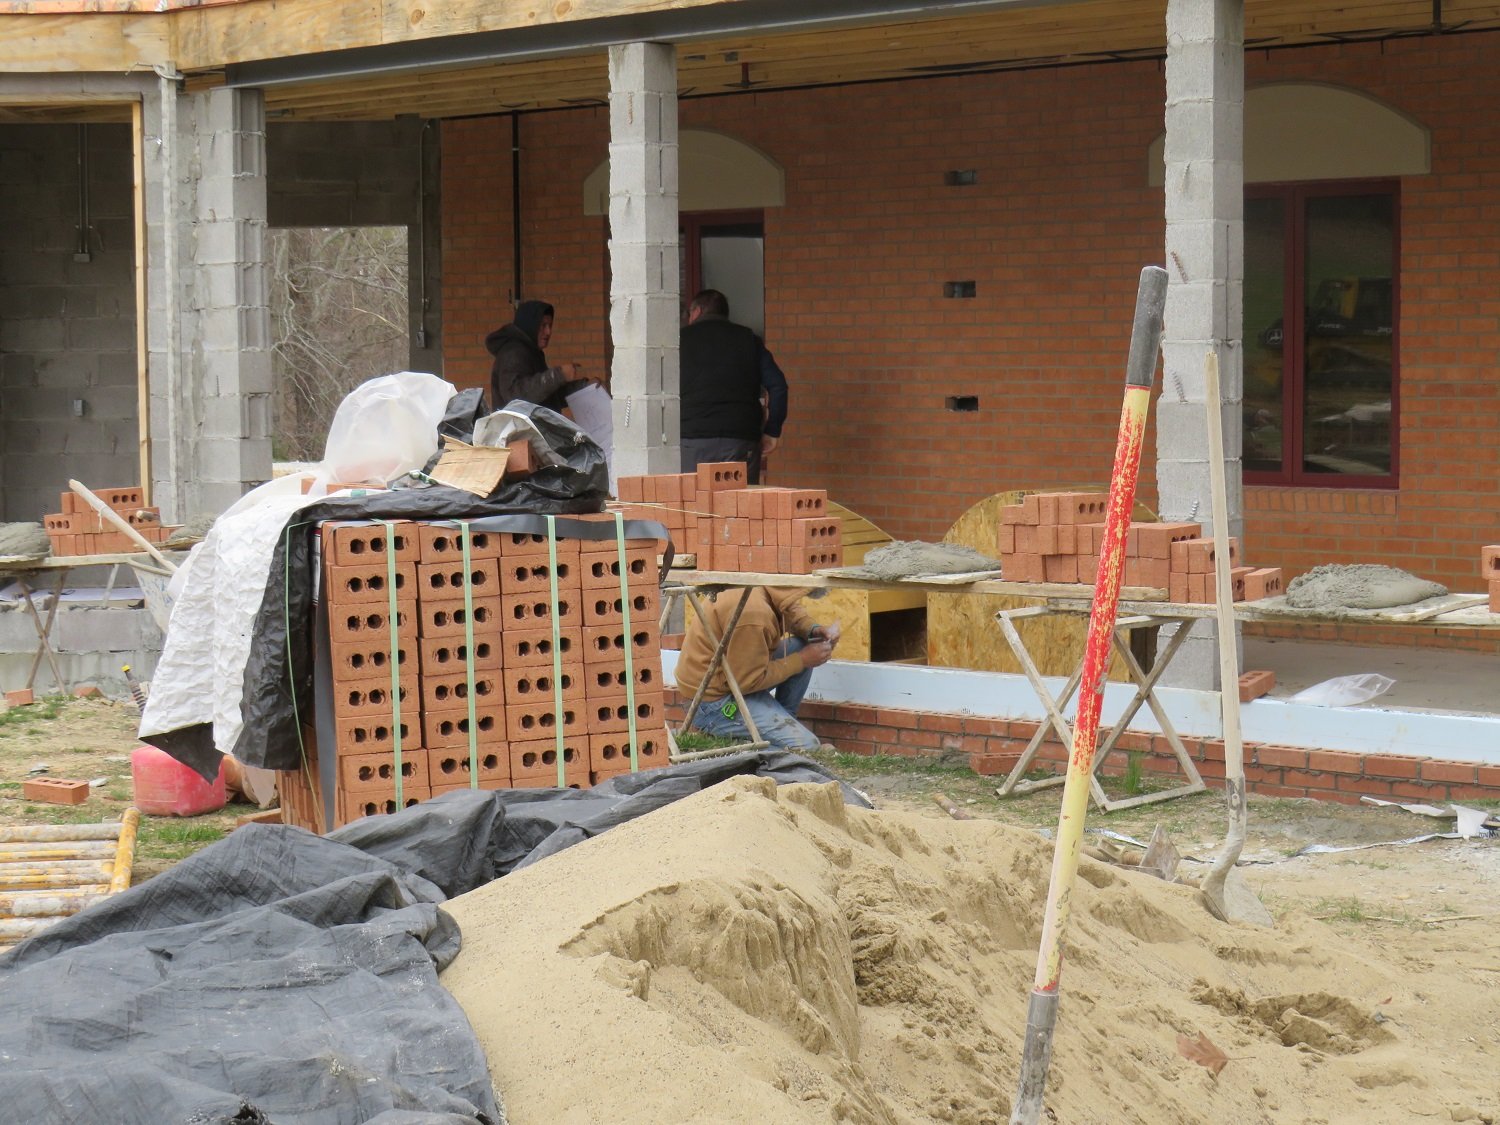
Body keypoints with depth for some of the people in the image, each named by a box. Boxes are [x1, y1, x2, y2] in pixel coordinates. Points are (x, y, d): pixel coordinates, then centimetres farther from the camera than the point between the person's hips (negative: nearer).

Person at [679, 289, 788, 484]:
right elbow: (778, 385, 4)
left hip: (692, 439, -1)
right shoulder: (748, 339, 14)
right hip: (742, 440, 1)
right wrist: (772, 431, 9)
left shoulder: (682, 338, 11)